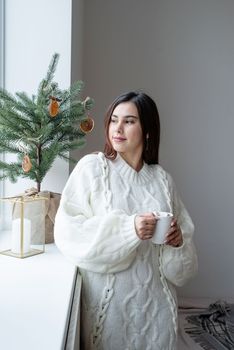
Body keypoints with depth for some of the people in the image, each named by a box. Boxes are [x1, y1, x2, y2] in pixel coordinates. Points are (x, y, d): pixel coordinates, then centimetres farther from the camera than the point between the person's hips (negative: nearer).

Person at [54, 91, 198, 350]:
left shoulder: (161, 179, 3)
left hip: (155, 297, 3)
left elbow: (183, 229, 13)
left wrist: (178, 240, -10)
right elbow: (67, 231, -12)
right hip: (108, 297, -3)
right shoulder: (92, 167, -7)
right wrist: (127, 228, -23)